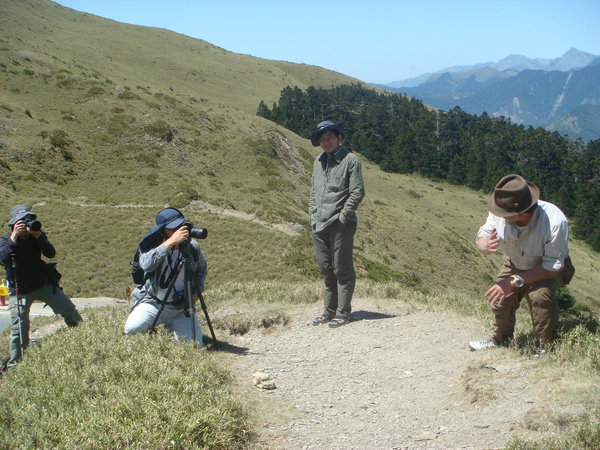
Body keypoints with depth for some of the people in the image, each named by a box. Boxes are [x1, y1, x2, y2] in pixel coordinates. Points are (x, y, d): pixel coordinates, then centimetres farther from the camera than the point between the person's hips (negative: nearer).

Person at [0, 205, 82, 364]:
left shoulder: (38, 235, -3)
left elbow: (51, 253, -19)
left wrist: (38, 236, -31)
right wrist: (14, 237, -36)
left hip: (43, 284, 3)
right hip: (20, 291, -2)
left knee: (69, 310, -2)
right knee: (20, 329, -5)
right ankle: (15, 362, 10)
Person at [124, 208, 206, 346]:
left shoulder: (192, 246, -3)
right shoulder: (153, 245, -13)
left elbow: (202, 270, 17)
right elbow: (146, 264, -37)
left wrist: (196, 291, 0)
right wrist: (170, 242, -40)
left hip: (182, 308, 3)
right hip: (153, 303, -3)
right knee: (132, 328, -30)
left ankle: (172, 329, 22)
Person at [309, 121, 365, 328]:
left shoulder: (350, 160, -4)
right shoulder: (319, 162, 15)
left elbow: (357, 192, -8)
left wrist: (342, 216, -11)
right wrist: (313, 215, 10)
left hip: (340, 224, -6)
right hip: (319, 225, 6)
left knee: (342, 270, -1)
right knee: (326, 270, 12)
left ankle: (344, 312, 8)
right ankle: (329, 311, 22)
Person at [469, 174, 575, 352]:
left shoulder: (554, 221, -40)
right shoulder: (499, 214, -30)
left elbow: (553, 267, -34)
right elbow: (481, 239, -16)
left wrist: (515, 281, -40)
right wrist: (486, 245, -43)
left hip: (552, 268, -4)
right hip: (516, 264, 4)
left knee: (540, 293, -31)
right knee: (499, 296, -6)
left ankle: (545, 348, -8)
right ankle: (499, 341, 26)